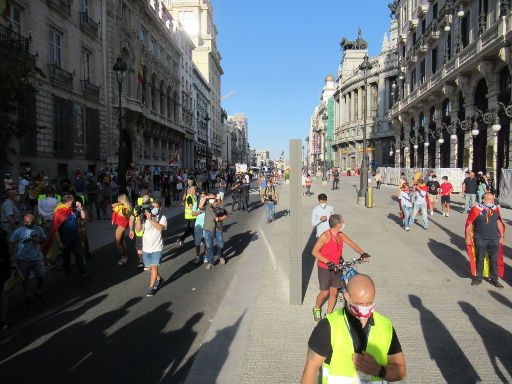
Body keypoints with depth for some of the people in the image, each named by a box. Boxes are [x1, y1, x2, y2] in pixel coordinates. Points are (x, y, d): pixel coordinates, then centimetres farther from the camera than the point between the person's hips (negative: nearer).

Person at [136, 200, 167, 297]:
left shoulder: (162, 218, -9)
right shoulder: (145, 217, -3)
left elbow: (160, 228, -27)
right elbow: (138, 229, -9)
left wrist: (150, 219, -32)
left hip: (156, 247, -3)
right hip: (146, 247, 4)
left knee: (154, 267, -8)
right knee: (150, 267, 16)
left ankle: (151, 287, 3)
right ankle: (159, 279, 42)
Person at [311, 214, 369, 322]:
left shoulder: (341, 235, 2)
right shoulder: (325, 236, -19)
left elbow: (352, 244, 11)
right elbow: (315, 251, -23)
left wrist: (362, 253, -5)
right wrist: (328, 262, -30)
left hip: (336, 268, 6)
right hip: (325, 268, -6)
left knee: (334, 292, 7)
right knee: (325, 293, 1)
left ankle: (328, 315, 22)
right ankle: (316, 309, 29)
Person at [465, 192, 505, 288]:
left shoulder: (495, 209, 2)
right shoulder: (476, 209, -11)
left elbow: (499, 222, 13)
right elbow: (469, 224, -7)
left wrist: (502, 235, 13)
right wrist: (468, 237, -7)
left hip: (494, 239, 3)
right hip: (480, 240, -3)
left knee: (494, 260, 10)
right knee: (479, 259, 10)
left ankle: (494, 279, 24)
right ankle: (478, 277, 24)